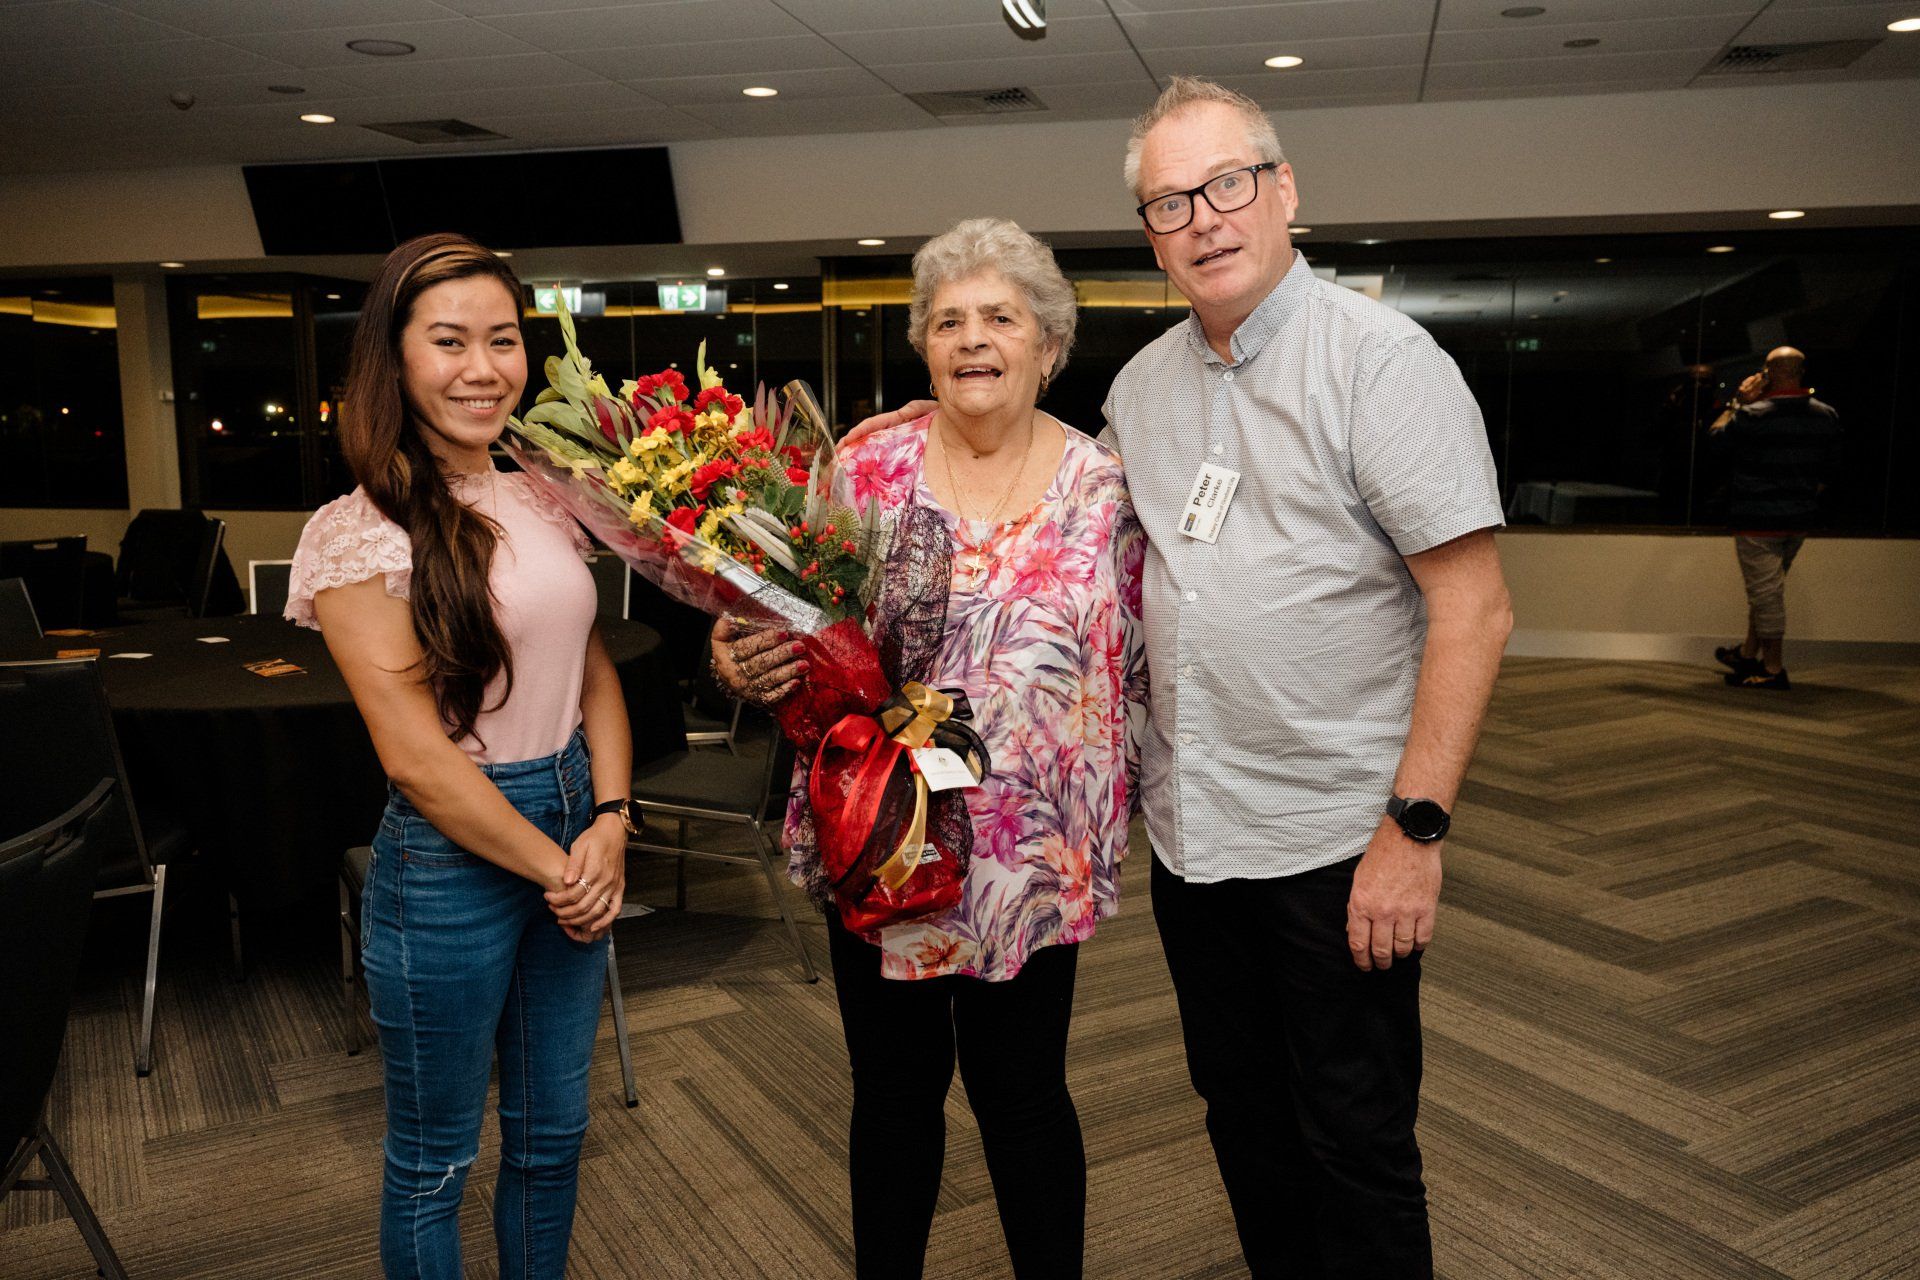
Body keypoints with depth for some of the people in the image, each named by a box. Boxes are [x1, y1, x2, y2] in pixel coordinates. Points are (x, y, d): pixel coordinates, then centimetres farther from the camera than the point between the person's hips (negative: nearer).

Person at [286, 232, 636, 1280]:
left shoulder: (544, 503, 5)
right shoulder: (359, 533, -14)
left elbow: (594, 673, 8)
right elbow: (415, 756, -17)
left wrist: (609, 824, -6)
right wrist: (550, 867, -12)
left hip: (578, 832, 6)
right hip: (449, 854, -6)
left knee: (552, 1133, 21)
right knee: (434, 1160, 15)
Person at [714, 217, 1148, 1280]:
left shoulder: (1102, 486, -1)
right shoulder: (867, 470, -2)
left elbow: (1134, 665, 4)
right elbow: (795, 635, 0)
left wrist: (1110, 809, 2)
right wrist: (741, 667, -21)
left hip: (1032, 852, 0)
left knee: (1023, 1093, 12)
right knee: (894, 1088, 15)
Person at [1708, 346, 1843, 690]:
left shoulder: (1752, 416, -18)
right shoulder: (1826, 416, 2)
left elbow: (1715, 436, -1)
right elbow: (1829, 467, 10)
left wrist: (1737, 403, 6)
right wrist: (1809, 497, 22)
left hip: (1757, 520, -7)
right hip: (1800, 519, 7)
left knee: (1765, 591, -1)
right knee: (1768, 589, 19)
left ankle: (1773, 669, 3)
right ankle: (1749, 654, 31)